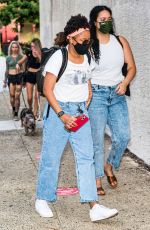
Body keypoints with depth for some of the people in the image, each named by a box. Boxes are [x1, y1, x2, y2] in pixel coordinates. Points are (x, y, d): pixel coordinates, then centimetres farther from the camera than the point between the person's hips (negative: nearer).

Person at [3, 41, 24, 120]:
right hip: (11, 77, 1)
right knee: (12, 95, 1)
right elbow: (7, 70, 12)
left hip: (19, 76, -1)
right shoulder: (8, 58, 6)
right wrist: (5, 81, 11)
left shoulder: (21, 56, 3)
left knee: (17, 96, -4)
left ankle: (16, 114, 3)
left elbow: (23, 68, 8)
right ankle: (13, 109, 27)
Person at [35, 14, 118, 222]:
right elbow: (47, 90, -12)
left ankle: (94, 207, -5)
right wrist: (62, 115, -18)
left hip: (81, 112, 5)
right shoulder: (58, 57, -10)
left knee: (86, 157, -3)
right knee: (51, 157, 3)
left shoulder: (88, 58, 8)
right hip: (58, 110, -5)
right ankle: (42, 199, 22)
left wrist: (85, 108, 5)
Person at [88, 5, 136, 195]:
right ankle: (97, 179, 12)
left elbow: (131, 67, 6)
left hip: (117, 94, 4)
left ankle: (110, 165, 27)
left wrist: (125, 83, -8)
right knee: (97, 139, -2)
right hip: (96, 94, -4)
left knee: (123, 136, 0)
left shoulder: (120, 41, 5)